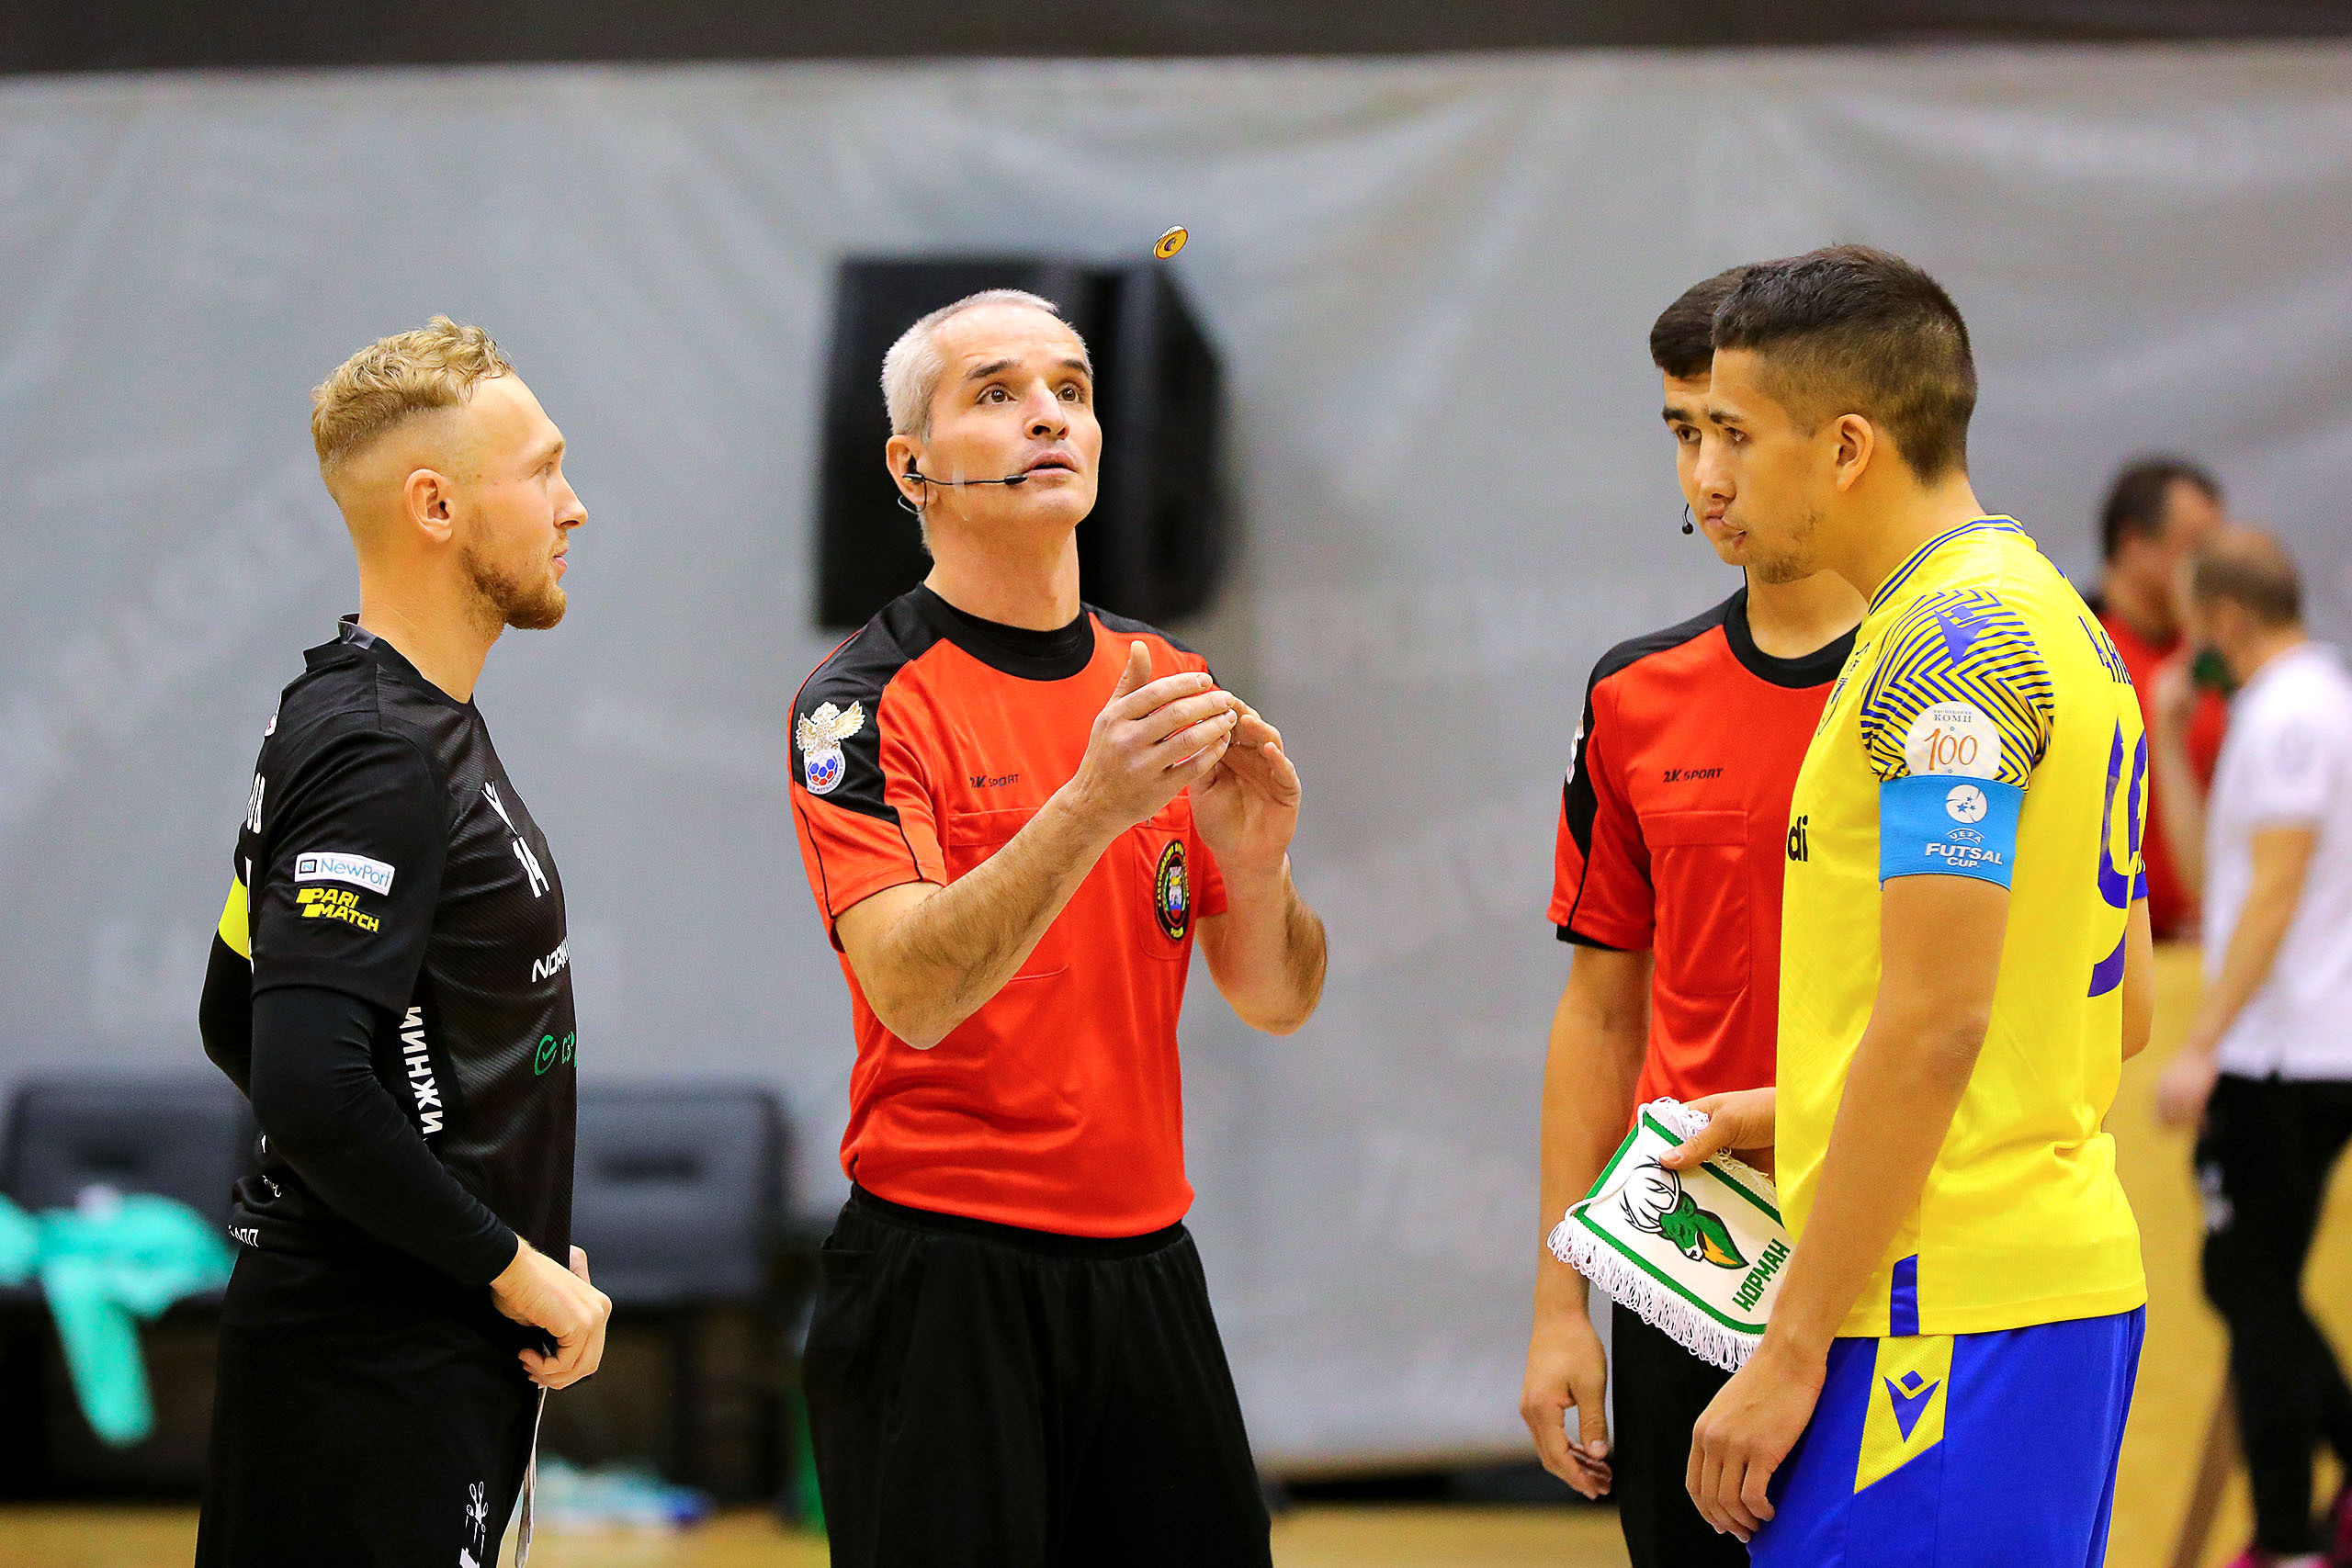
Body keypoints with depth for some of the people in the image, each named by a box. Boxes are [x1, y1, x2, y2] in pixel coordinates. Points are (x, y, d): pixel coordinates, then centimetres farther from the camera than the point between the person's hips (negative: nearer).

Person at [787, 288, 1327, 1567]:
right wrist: (1091, 804, -33)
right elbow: (914, 993, -22)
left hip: (1145, 1265, 6)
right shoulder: (864, 703, -8)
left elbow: (1276, 1000, 11)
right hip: (941, 1276, -6)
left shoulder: (1167, 684, 11)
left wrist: (1255, 863, -10)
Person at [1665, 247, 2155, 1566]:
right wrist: (1806, 1111, 20)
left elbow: (1935, 1023, -19)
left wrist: (1794, 1351, -17)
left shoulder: (1947, 644, -13)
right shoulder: (2060, 622, 17)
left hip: (1945, 1310, -10)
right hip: (2076, 1273, 10)